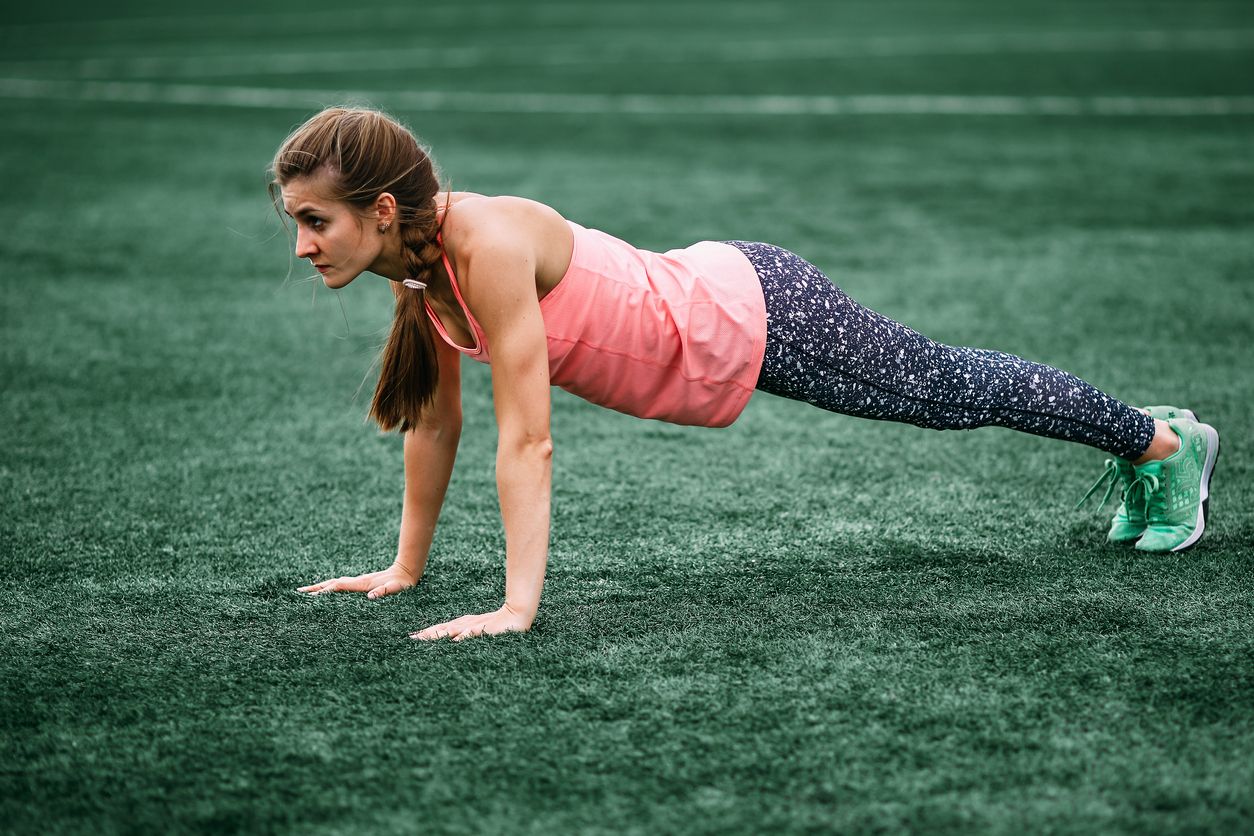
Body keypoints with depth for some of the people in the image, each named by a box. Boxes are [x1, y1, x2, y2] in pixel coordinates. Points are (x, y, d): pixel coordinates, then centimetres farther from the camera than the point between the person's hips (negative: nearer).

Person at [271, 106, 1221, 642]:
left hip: (760, 317, -7)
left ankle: (1167, 439, 38)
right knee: (943, 390, 26)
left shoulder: (489, 244, -35)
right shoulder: (416, 258, -10)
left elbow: (526, 439, -37)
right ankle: (1135, 442, 49)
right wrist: (406, 567, 6)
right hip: (701, 304, 7)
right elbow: (436, 420, 2)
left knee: (955, 390, 14)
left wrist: (517, 608, -38)